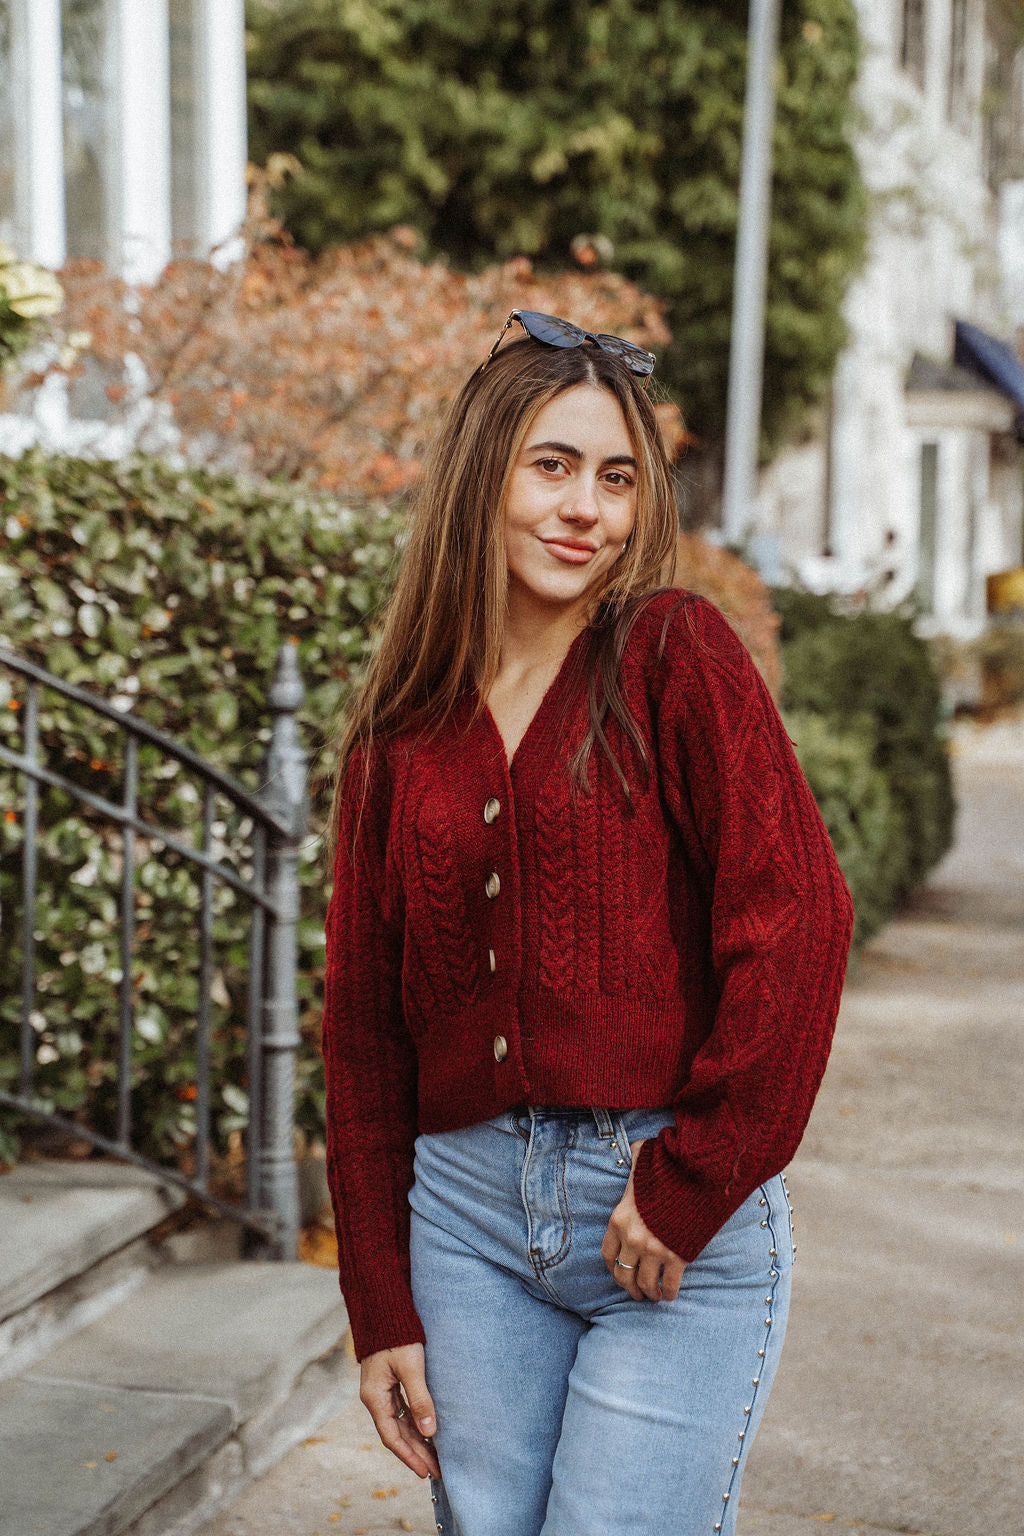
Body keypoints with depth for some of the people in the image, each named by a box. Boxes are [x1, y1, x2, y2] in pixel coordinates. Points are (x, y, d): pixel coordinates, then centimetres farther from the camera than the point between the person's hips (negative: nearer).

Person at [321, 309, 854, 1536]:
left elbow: (795, 919, -13)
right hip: (467, 1210, 4)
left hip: (678, 1229, -4)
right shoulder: (400, 730, 8)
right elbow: (362, 1023, 11)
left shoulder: (674, 655, -4)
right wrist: (382, 1311, 9)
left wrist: (690, 1182, -13)